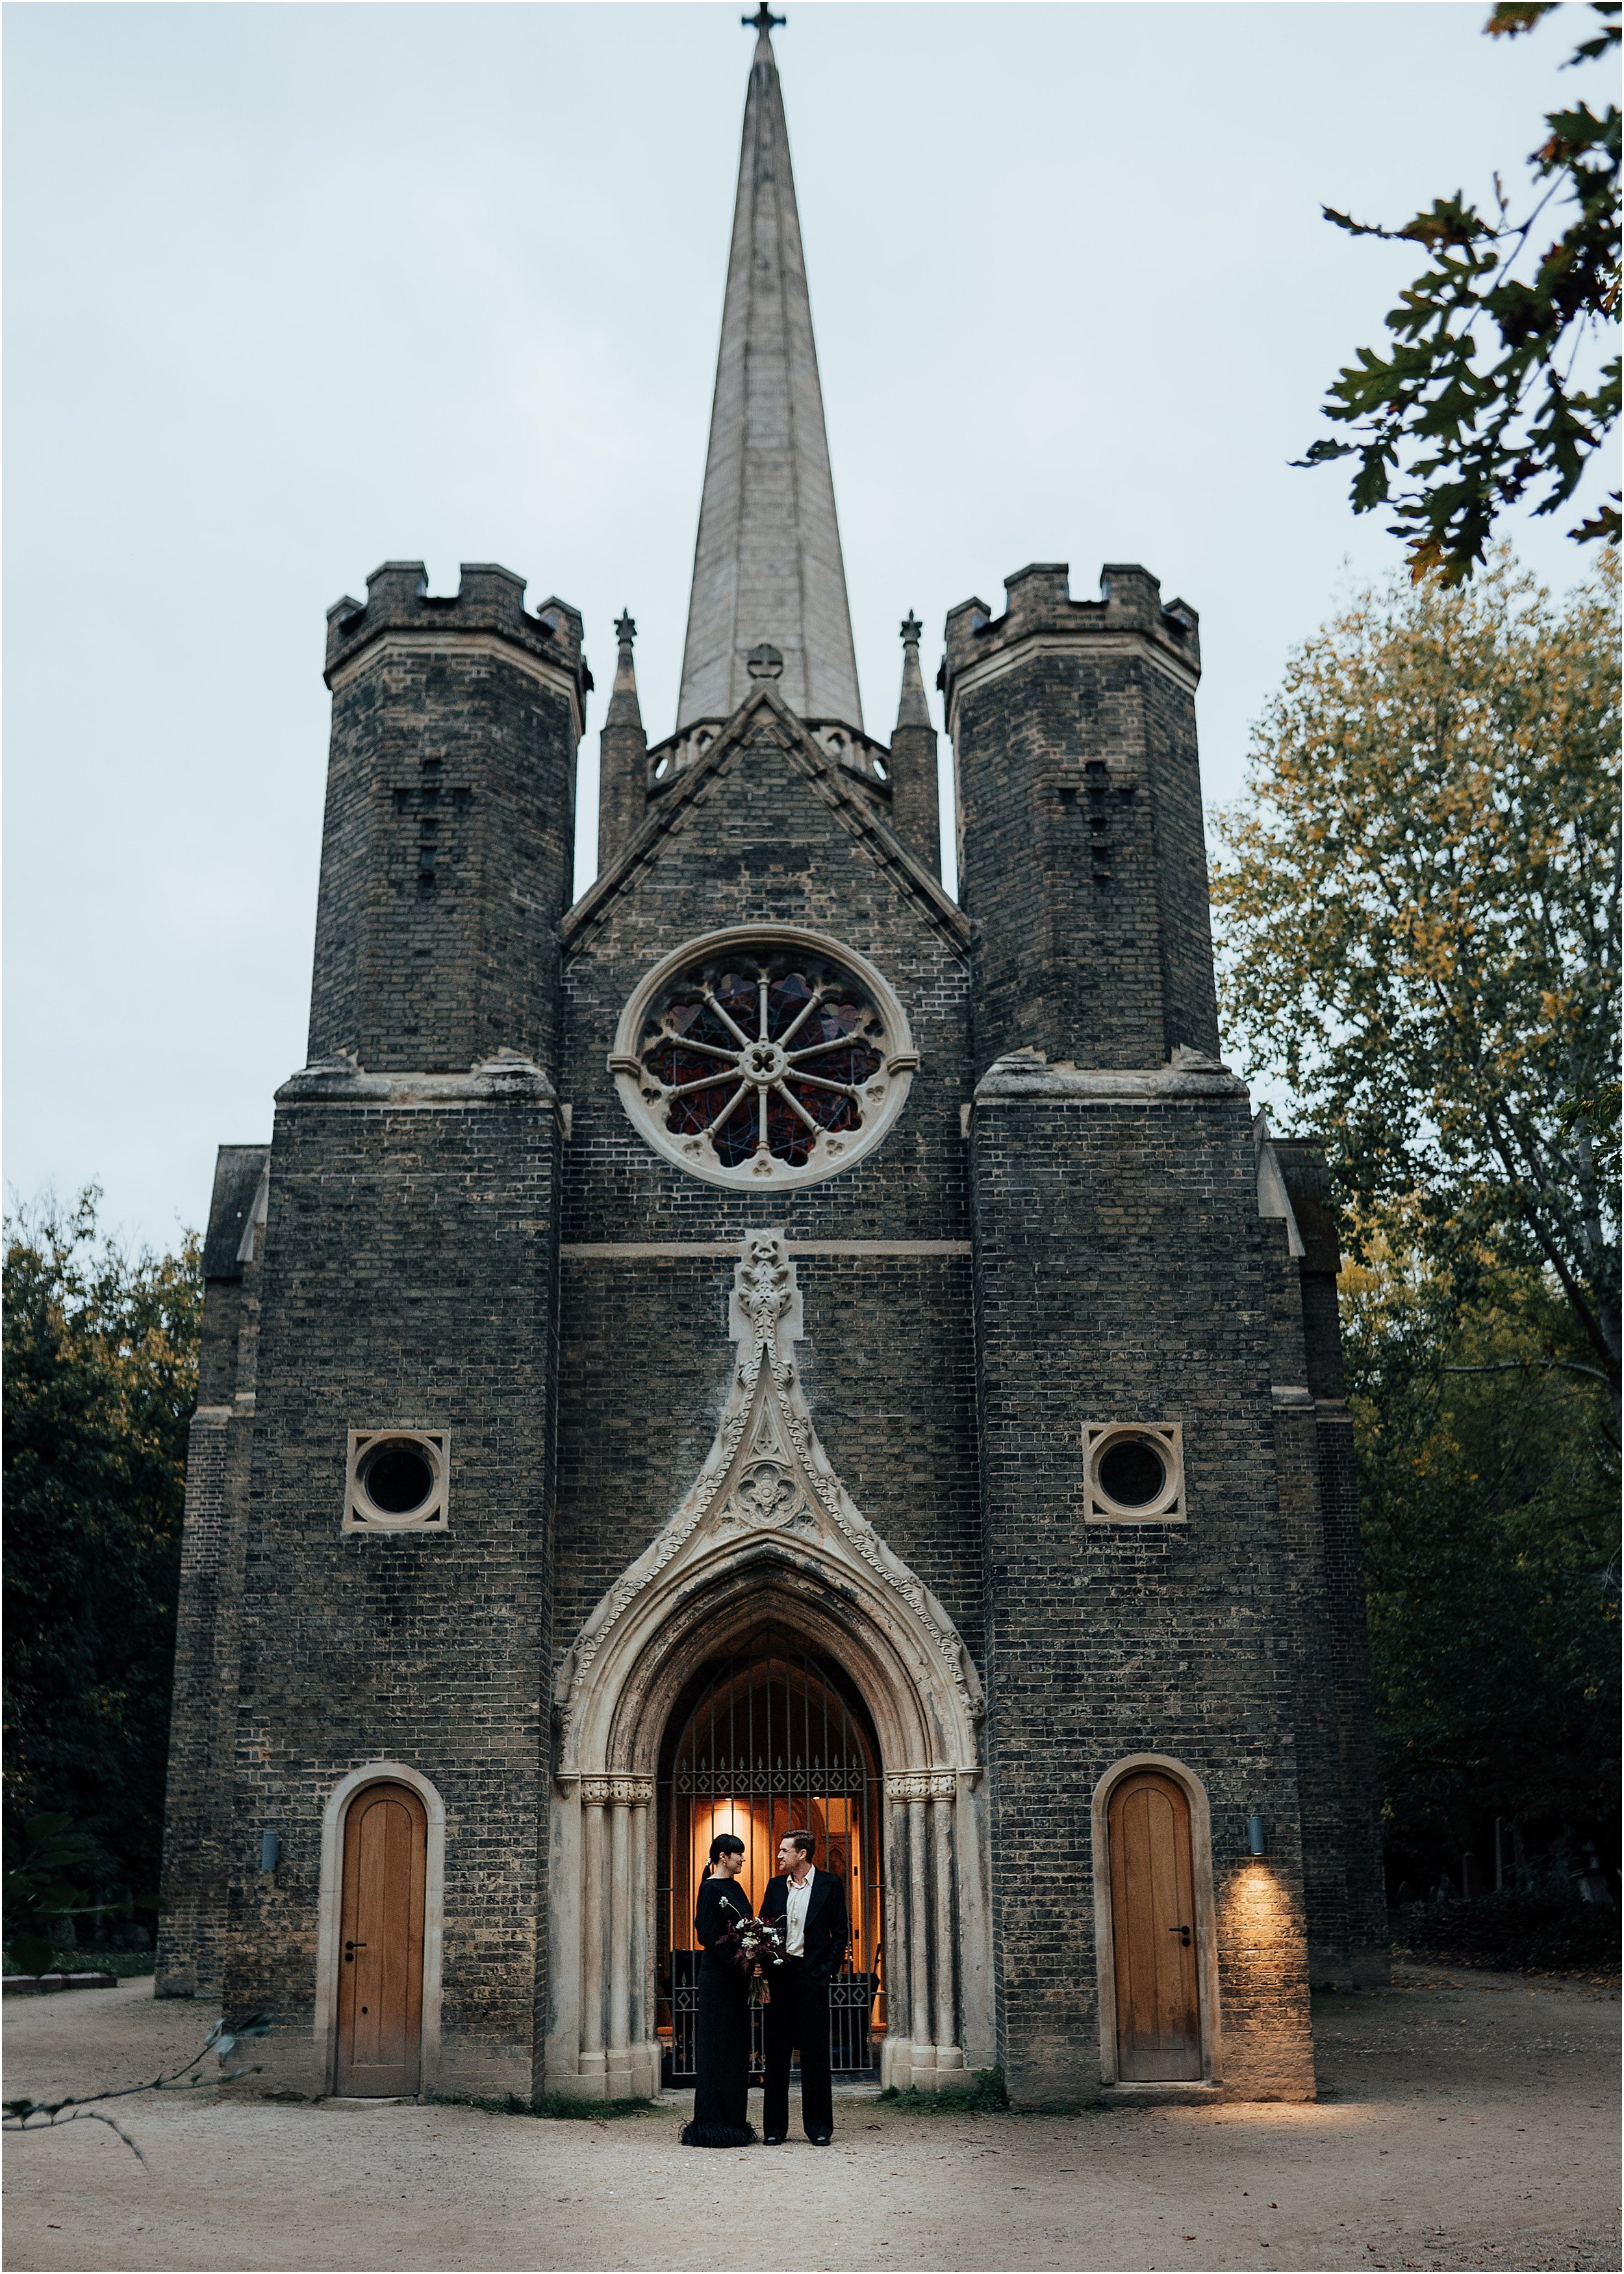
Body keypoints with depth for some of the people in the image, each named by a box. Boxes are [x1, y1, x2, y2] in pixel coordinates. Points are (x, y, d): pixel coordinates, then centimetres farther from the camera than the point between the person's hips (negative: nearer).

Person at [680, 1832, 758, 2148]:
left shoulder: (735, 1888, 15)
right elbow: (709, 1934, -17)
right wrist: (737, 1963, -21)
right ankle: (712, 2123, -1)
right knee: (718, 2046, -5)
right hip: (718, 1976, -9)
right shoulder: (710, 1888, -10)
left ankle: (735, 2120, 15)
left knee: (737, 2045, 10)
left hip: (737, 1976, 9)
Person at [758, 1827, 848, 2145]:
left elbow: (841, 1931, 1)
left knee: (815, 2050, 0)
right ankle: (774, 2127, 11)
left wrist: (828, 1970, -7)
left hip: (811, 1974, -3)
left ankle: (819, 2127, 7)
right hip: (778, 1974, 3)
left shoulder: (830, 1884, 2)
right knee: (776, 2050, 4)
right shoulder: (775, 1886, 12)